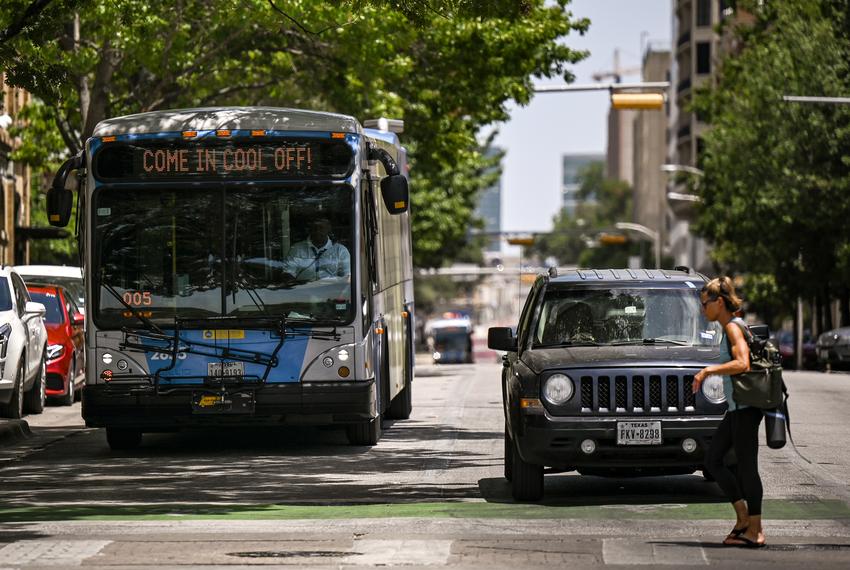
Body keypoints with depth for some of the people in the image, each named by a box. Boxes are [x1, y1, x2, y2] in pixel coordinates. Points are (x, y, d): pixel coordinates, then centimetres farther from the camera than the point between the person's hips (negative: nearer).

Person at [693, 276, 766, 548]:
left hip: (745, 406, -10)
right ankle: (743, 517, 13)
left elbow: (742, 364, -27)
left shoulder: (733, 327, -13)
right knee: (713, 460, 12)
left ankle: (755, 530, -1)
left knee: (746, 467, -6)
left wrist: (709, 370, -27)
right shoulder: (733, 326, 16)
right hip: (736, 406, 10)